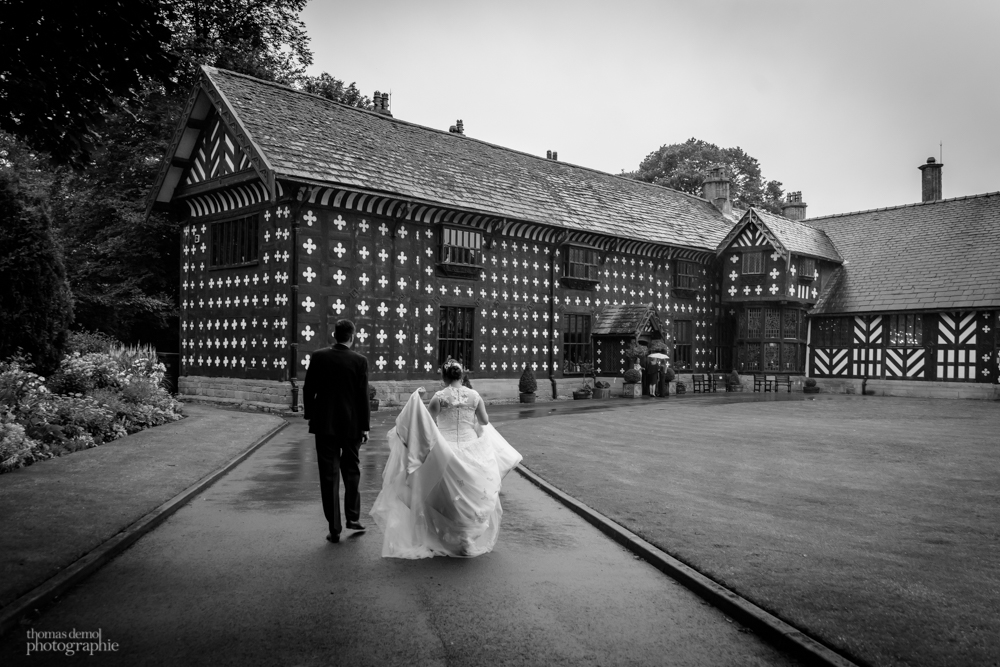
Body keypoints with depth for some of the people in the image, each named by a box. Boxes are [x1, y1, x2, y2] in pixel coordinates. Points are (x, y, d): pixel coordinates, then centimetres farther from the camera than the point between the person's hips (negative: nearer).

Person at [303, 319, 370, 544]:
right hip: (351, 425, 0)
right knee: (351, 470, 19)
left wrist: (310, 415, 12)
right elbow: (363, 396, -7)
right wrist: (365, 426, -1)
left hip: (325, 424, 1)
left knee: (329, 476, 5)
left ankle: (334, 529, 7)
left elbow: (308, 390, 0)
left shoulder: (318, 357, -4)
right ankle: (352, 516, 20)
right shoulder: (359, 361, -8)